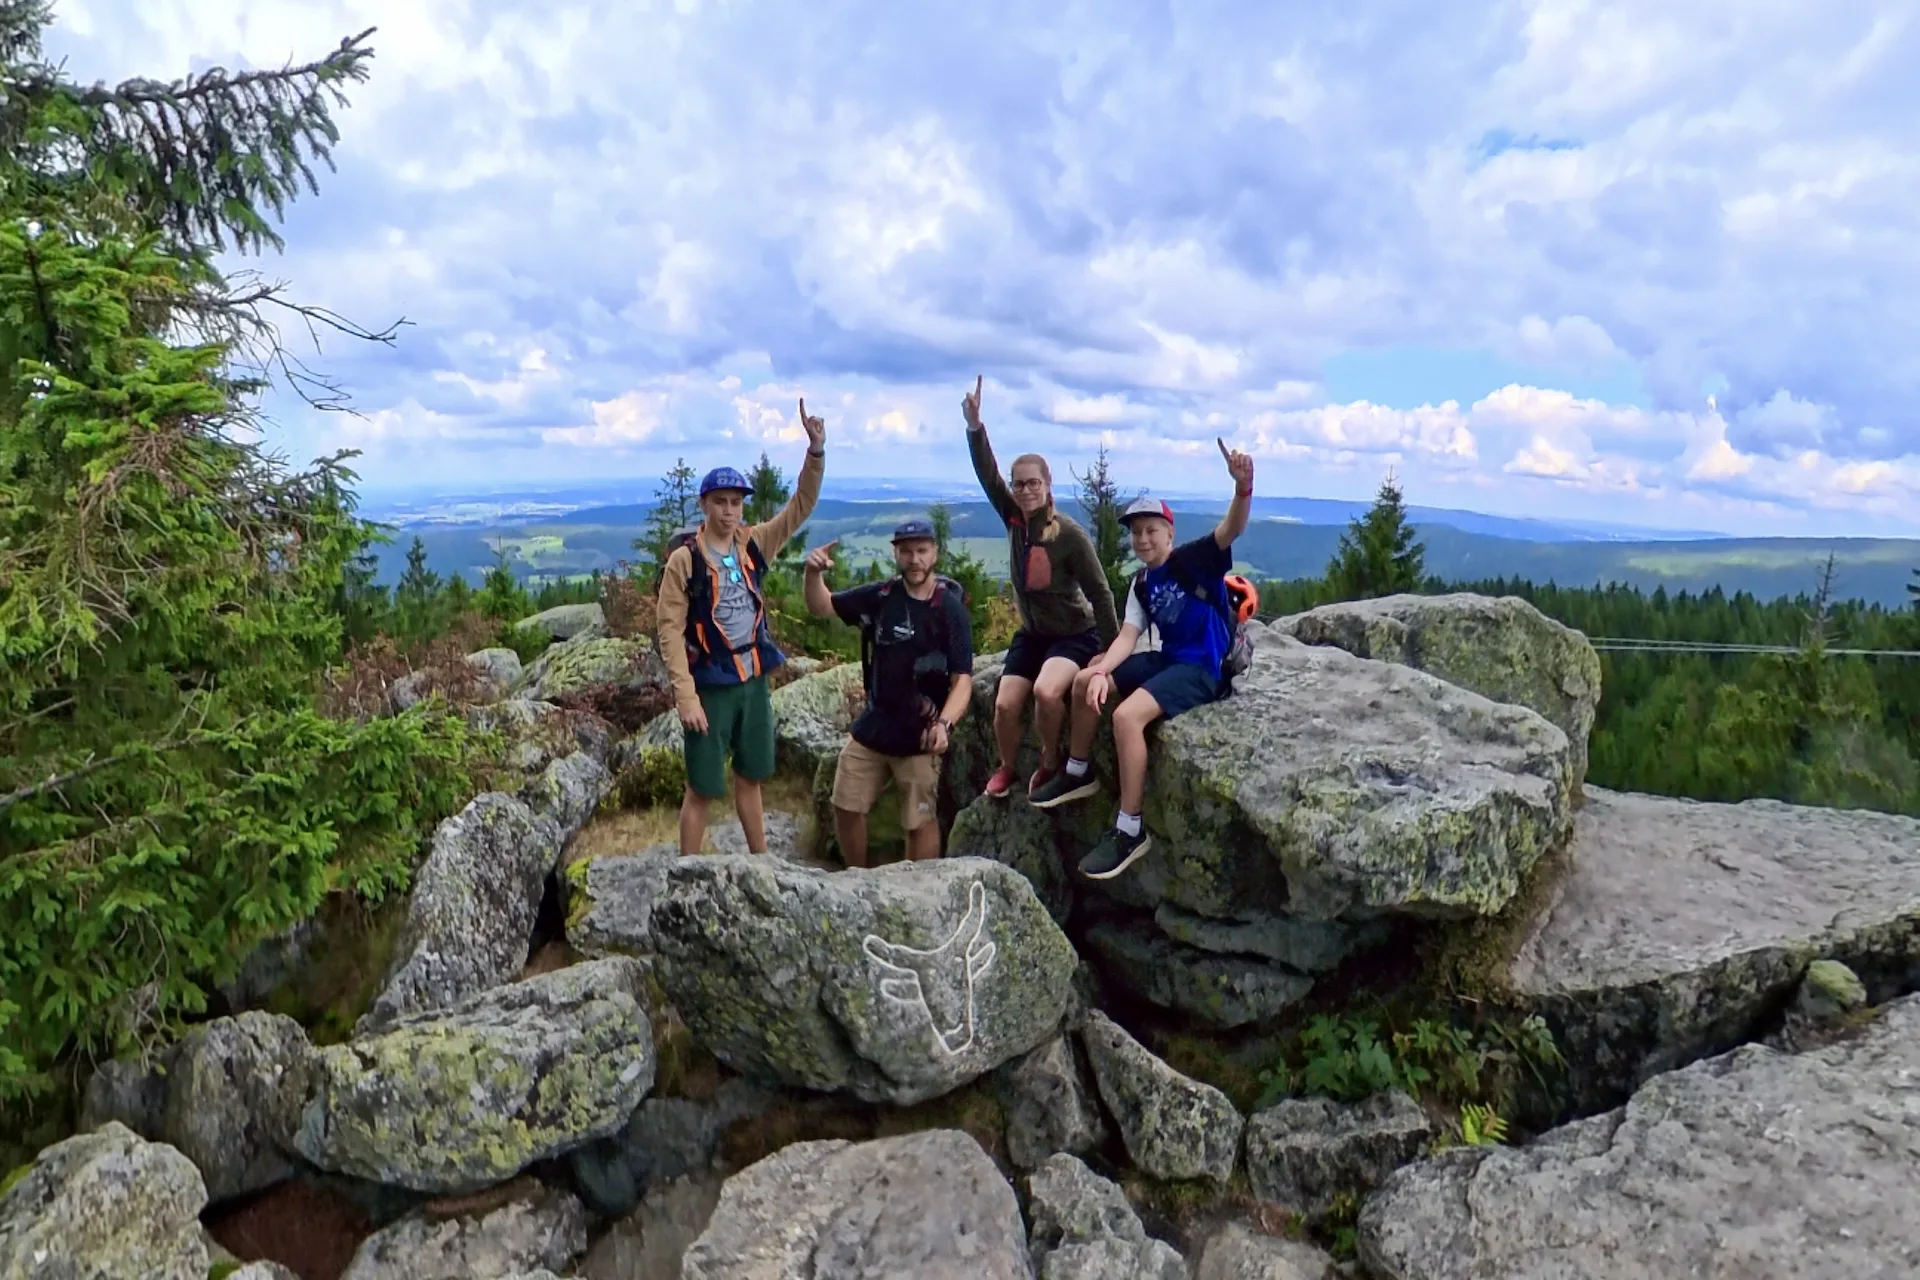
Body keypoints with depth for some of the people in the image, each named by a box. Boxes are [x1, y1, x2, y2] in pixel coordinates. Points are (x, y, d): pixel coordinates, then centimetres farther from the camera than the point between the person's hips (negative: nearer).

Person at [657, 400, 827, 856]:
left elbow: (801, 505, 0)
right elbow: (670, 630, -13)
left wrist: (816, 451, -14)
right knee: (702, 789, 3)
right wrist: (685, 695, -18)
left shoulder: (754, 544, 2)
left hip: (753, 679, 5)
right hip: (710, 685, -5)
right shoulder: (684, 559, -12)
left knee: (750, 778, 17)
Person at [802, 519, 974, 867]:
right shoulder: (880, 596, -1)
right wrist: (814, 573, -16)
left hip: (919, 736, -4)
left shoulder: (950, 609, -12)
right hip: (871, 727, 5)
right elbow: (821, 607, 6)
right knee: (845, 808, 12)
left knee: (919, 822, 5)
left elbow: (962, 679, -16)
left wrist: (944, 724, -33)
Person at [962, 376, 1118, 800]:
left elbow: (1100, 592, -15)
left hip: (1075, 634, -5)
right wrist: (975, 425, -28)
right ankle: (1008, 768, 23)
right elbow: (988, 476, -16)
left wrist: (1111, 649, -15)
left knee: (1046, 692, -30)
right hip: (1031, 633, 5)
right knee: (1005, 705, -6)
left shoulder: (1070, 534, -19)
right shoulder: (1014, 519, -4)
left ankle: (1050, 763, -3)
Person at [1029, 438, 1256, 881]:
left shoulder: (1194, 559, -10)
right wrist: (1102, 670, -17)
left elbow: (1232, 529, -29)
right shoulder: (1143, 584, 10)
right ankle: (1077, 774, 23)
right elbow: (1128, 635, 2)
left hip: (1203, 669, -9)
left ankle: (1130, 832, -21)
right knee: (1085, 682, 9)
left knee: (1127, 715, -29)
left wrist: (1243, 487, -49)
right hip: (1167, 660, 9)